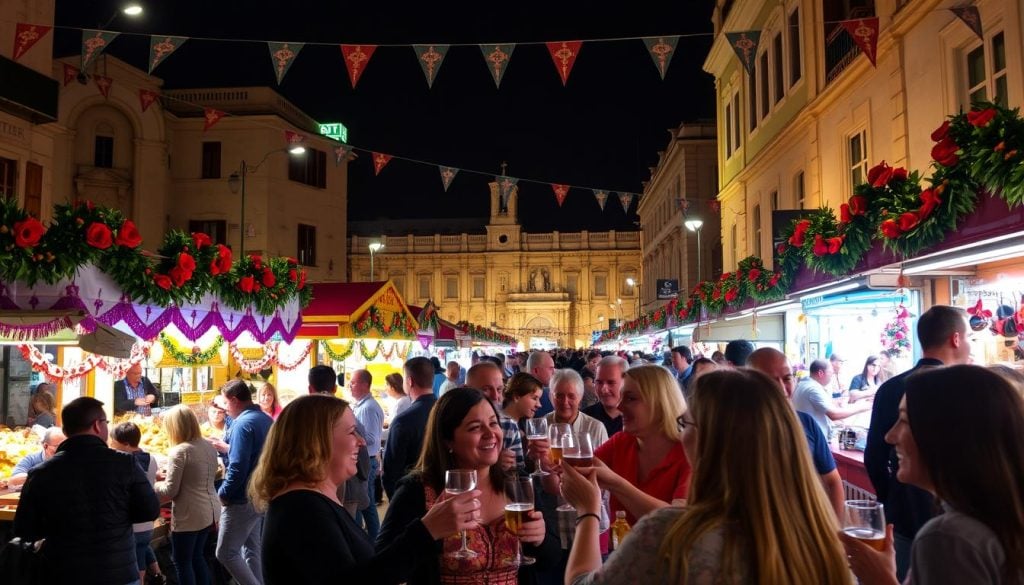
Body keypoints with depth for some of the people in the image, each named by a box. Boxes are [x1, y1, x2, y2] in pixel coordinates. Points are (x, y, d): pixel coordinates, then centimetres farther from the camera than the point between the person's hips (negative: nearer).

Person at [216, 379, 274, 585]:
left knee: (226, 553, 0)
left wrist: (224, 493, -12)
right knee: (252, 549, 17)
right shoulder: (266, 419, 7)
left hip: (242, 499, -9)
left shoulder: (243, 423, -20)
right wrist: (227, 447, 22)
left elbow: (238, 467, -25)